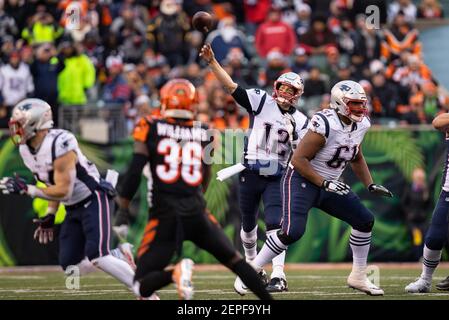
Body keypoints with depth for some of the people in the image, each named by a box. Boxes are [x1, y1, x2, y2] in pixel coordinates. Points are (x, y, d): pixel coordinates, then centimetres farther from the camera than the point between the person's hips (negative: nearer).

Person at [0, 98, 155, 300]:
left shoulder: (59, 145, -26)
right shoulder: (26, 149, 2)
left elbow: (63, 190, -25)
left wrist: (26, 190, -25)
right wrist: (50, 215, 9)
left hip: (93, 200, -9)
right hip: (73, 208, 9)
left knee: (97, 256, -24)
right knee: (71, 267, 1)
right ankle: (118, 258, 19)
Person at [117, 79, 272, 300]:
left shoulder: (151, 128, -1)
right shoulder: (204, 134, 9)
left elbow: (135, 170, -7)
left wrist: (123, 204, 2)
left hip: (164, 216, -3)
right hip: (196, 213, 3)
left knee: (142, 285, 2)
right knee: (234, 260, 23)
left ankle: (175, 273, -27)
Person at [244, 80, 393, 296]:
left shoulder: (360, 126, 0)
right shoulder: (325, 125, -25)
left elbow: (356, 158, 20)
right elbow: (298, 159, -24)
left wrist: (370, 185, 10)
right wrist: (325, 184, -27)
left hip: (328, 184, 8)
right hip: (302, 180, -8)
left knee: (365, 221, 4)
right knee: (292, 231, -24)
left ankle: (358, 277, 17)